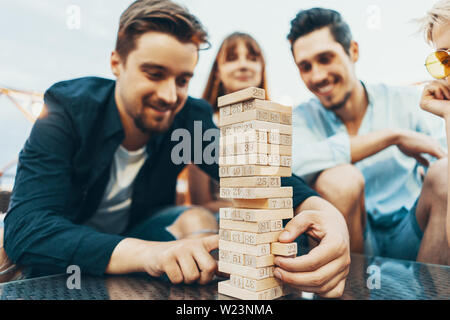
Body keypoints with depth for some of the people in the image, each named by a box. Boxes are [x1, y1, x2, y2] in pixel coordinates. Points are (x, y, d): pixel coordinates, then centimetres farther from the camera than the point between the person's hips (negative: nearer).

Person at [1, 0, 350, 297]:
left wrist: (321, 208, -52)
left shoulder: (191, 117, -18)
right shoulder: (68, 111, -25)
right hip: (68, 250, -1)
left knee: (198, 220, -25)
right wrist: (146, 252, -52)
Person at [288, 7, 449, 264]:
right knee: (338, 180, -30)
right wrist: (394, 136, -21)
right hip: (356, 241, -1)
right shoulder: (303, 118, -3)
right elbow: (295, 162, -26)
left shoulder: (407, 102, 1)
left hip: (410, 239, 2)